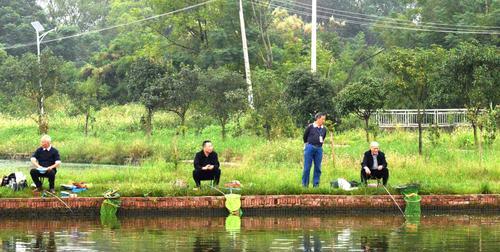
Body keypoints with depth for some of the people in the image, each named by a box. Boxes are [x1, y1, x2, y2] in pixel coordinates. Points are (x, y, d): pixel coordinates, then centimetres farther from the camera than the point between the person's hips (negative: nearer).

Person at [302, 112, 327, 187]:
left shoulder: (324, 129, 6)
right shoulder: (310, 127, -6)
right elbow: (305, 136, 7)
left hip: (319, 149, 4)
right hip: (310, 148, -4)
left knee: (318, 168, 4)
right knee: (307, 167, -1)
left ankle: (316, 184, 11)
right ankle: (304, 184, 4)